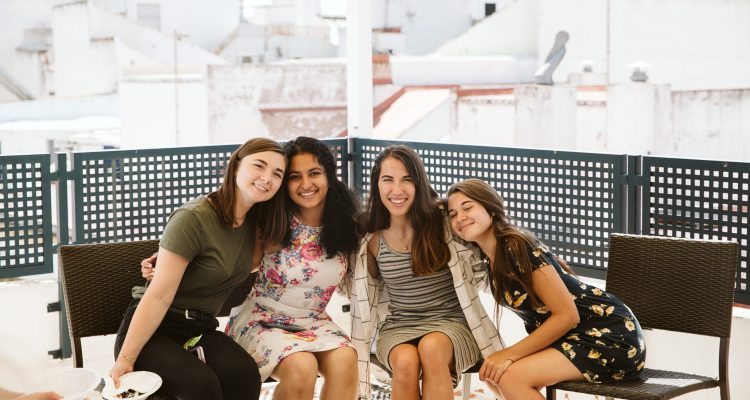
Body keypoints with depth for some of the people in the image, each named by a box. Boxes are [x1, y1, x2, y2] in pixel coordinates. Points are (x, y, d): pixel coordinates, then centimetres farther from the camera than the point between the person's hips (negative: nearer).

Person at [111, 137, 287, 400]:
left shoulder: (254, 221, 6)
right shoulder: (193, 218, -16)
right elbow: (159, 297, -19)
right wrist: (125, 360, -21)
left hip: (200, 330, 6)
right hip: (153, 330, -6)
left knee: (244, 374, -28)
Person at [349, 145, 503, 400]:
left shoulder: (442, 222, -6)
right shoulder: (373, 241, 0)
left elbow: (477, 271, 5)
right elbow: (368, 293, 17)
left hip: (451, 321, -1)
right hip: (398, 327, 2)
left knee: (431, 347, -36)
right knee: (406, 361, -33)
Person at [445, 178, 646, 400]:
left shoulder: (517, 246, -18)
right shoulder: (489, 258, 7)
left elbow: (567, 316, -20)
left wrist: (510, 354, -17)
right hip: (576, 338, 8)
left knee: (510, 376, -21)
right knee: (492, 373, 2)